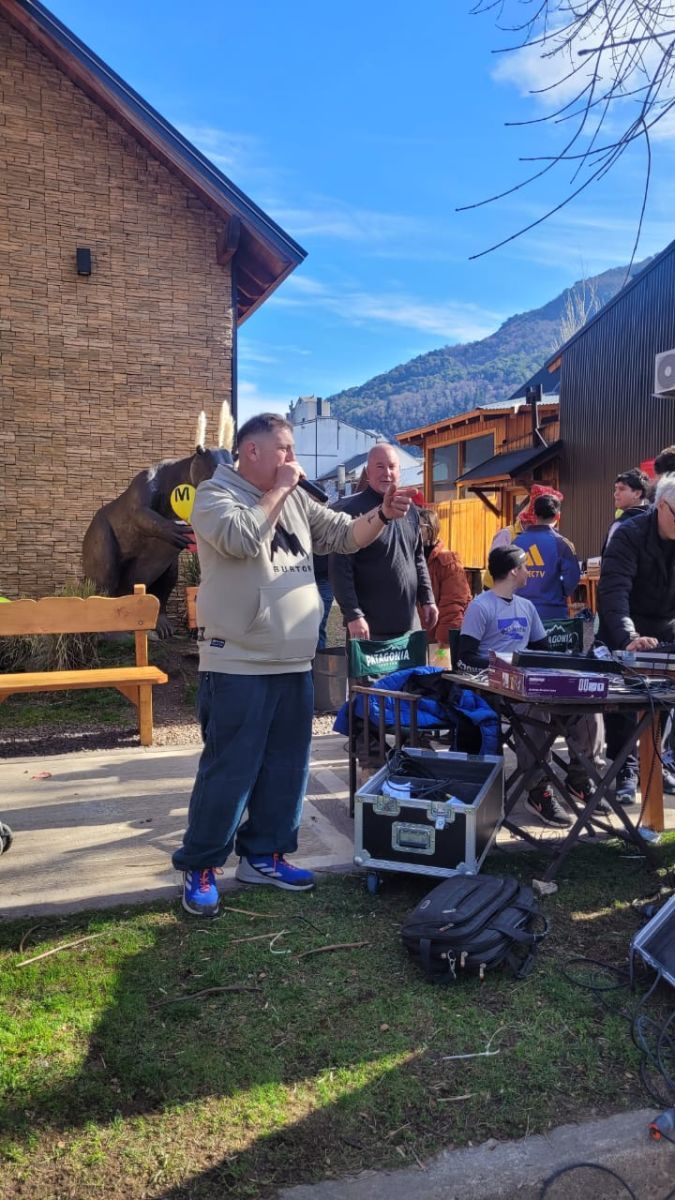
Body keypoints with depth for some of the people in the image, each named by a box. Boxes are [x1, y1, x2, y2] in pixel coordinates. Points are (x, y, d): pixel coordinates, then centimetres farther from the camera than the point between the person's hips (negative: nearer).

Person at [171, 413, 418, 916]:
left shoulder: (296, 500, 14)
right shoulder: (215, 493, -6)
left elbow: (344, 536, 14)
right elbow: (242, 538, -25)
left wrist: (381, 515, -5)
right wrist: (278, 488, -12)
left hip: (294, 665, 7)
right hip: (238, 667, -7)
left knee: (286, 767, 14)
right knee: (229, 771, 0)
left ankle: (263, 854, 29)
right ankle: (200, 868, 16)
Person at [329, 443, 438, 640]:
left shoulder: (409, 509, 11)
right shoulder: (351, 510, -11)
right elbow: (340, 568, -15)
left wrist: (426, 599, 13)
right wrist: (353, 615, -21)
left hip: (406, 624, 7)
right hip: (369, 627, -7)